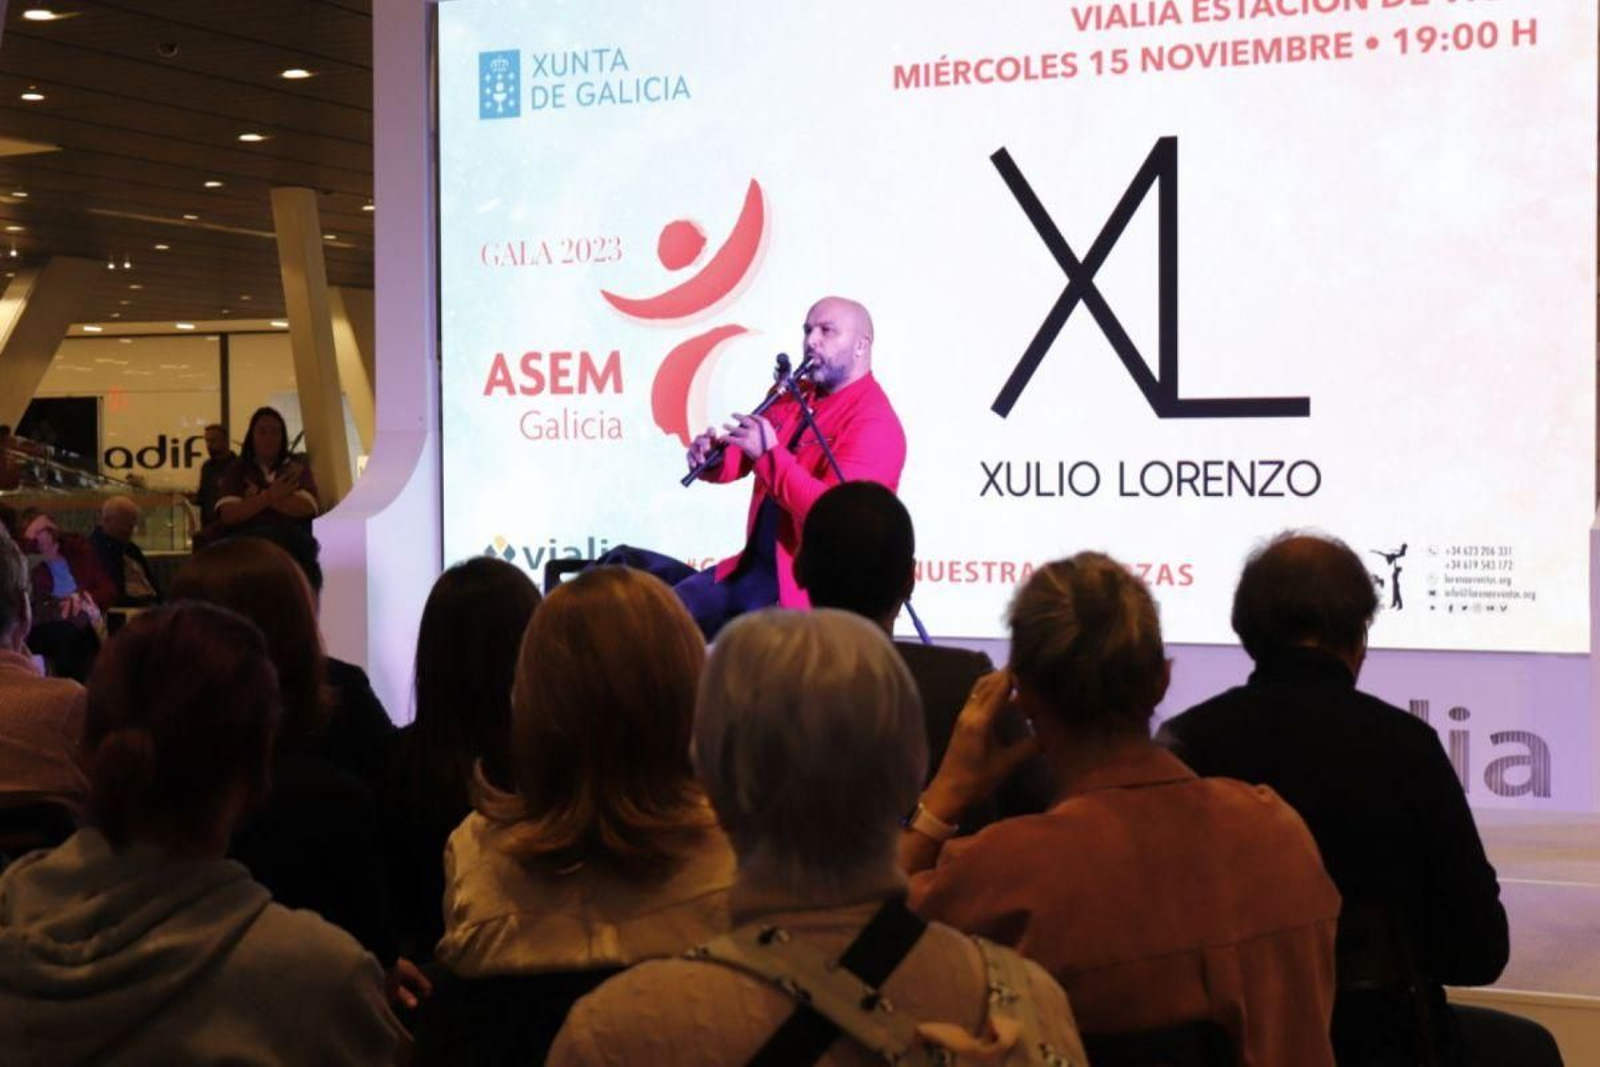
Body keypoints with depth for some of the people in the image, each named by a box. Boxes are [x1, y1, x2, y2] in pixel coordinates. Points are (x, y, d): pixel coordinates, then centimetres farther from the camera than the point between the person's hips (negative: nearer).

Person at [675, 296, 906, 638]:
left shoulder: (875, 424, -15)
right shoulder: (791, 397, 12)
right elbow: (741, 459, 14)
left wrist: (769, 455, -29)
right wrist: (711, 457, -10)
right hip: (752, 566, 9)